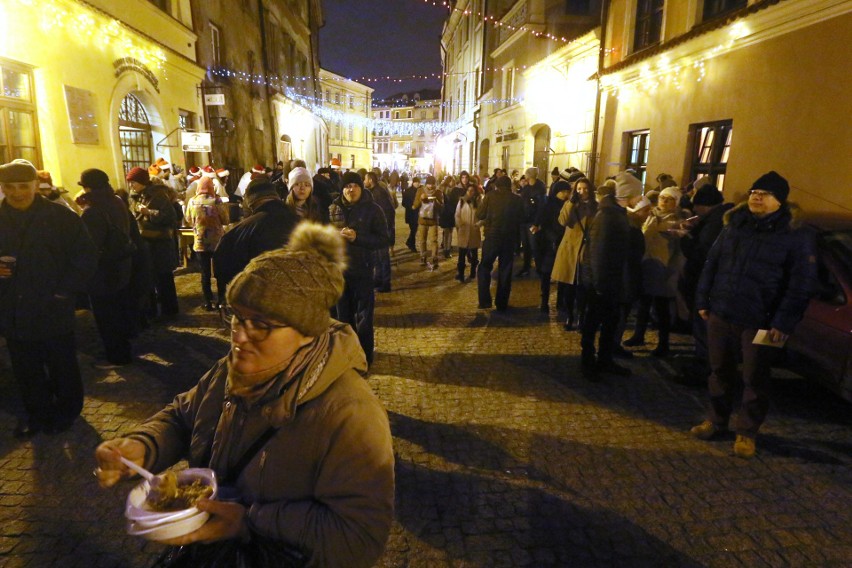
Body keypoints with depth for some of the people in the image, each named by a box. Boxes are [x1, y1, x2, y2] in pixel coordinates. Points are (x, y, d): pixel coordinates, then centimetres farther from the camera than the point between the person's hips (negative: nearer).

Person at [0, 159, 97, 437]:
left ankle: (66, 411, 31)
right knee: (26, 371, 16)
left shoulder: (61, 216, -7)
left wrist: (64, 291, -11)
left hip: (53, 312, -4)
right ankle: (36, 412, 35)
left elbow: (85, 257, -7)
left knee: (62, 367, 11)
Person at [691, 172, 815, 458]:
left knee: (754, 379, 6)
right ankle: (716, 420, 30)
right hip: (720, 314, 4)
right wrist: (703, 300, 9)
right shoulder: (734, 226, 9)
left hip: (759, 322, -4)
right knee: (720, 371, 14)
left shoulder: (797, 236, -5)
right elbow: (711, 264, 13)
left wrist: (783, 323, -14)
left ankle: (747, 432, 22)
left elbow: (800, 284, -8)